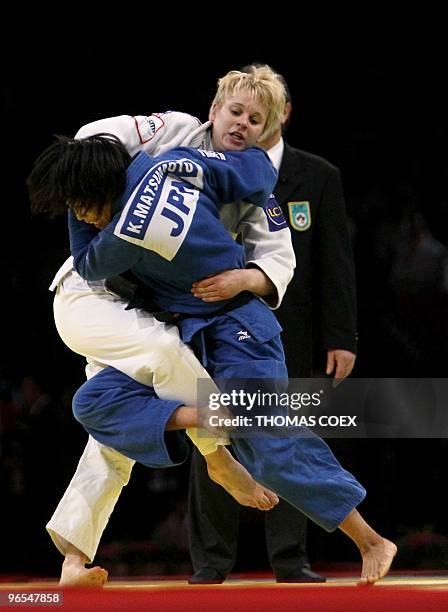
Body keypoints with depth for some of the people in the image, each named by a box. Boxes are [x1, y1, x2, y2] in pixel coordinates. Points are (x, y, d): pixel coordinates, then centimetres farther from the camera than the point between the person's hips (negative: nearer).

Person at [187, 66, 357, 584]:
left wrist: (341, 337, -4)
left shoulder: (319, 177, 4)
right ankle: (211, 558, 8)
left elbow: (336, 263, 2)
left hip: (292, 334, 0)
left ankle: (289, 558, 9)